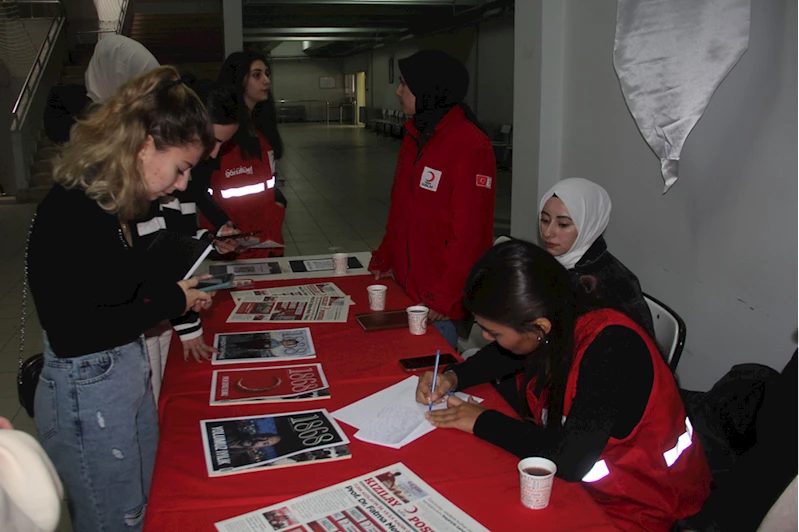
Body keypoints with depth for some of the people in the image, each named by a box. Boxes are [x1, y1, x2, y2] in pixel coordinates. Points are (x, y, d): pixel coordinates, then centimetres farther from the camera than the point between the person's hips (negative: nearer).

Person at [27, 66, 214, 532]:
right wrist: (169, 302, -13)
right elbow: (72, 333, -23)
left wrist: (177, 293, 2)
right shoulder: (68, 216, -26)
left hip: (130, 378, 9)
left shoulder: (107, 206, 2)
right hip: (87, 395, -9)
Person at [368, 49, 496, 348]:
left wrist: (444, 297, -18)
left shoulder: (470, 147, -18)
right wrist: (384, 259, 13)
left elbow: (470, 232, -20)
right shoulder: (415, 136, 10)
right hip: (406, 284, 8)